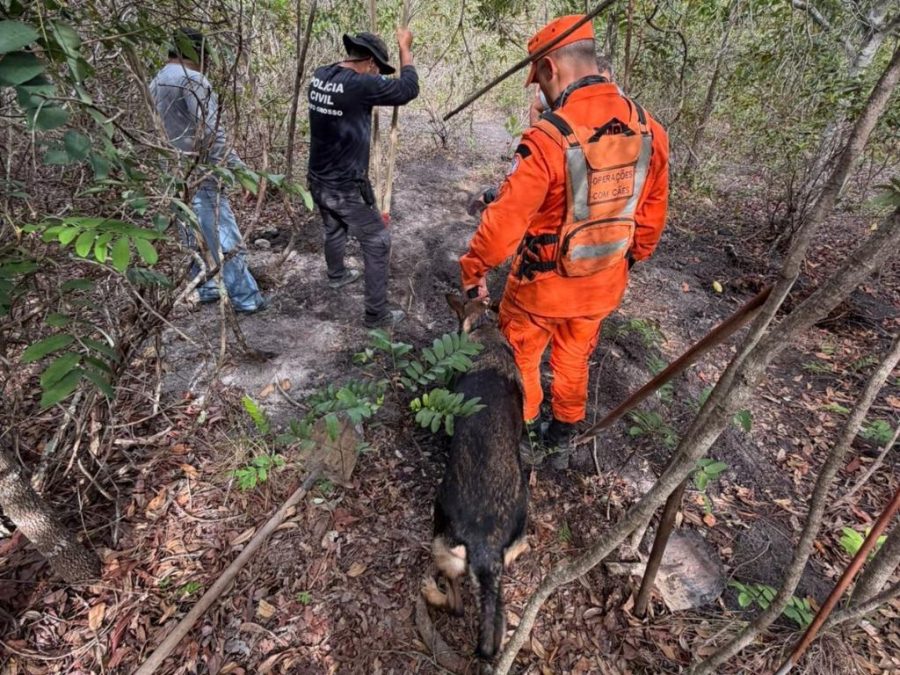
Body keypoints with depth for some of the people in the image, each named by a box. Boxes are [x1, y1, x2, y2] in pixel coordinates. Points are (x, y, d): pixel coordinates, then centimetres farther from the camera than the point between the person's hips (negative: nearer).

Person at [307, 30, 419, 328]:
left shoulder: (319, 76, 2)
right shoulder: (361, 84, -22)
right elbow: (408, 89, -12)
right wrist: (405, 47, 0)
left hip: (317, 181, 8)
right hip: (346, 188, -8)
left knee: (334, 230, 31)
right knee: (377, 243, 5)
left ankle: (337, 275, 57)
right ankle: (377, 313, 10)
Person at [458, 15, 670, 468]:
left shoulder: (548, 137, -26)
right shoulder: (648, 129, -6)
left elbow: (506, 218, -22)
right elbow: (652, 214, 4)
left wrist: (472, 269, -8)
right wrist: (630, 259, 20)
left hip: (543, 285, -5)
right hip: (604, 284, 6)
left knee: (520, 358, 20)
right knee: (574, 362, 25)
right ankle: (563, 439, 43)